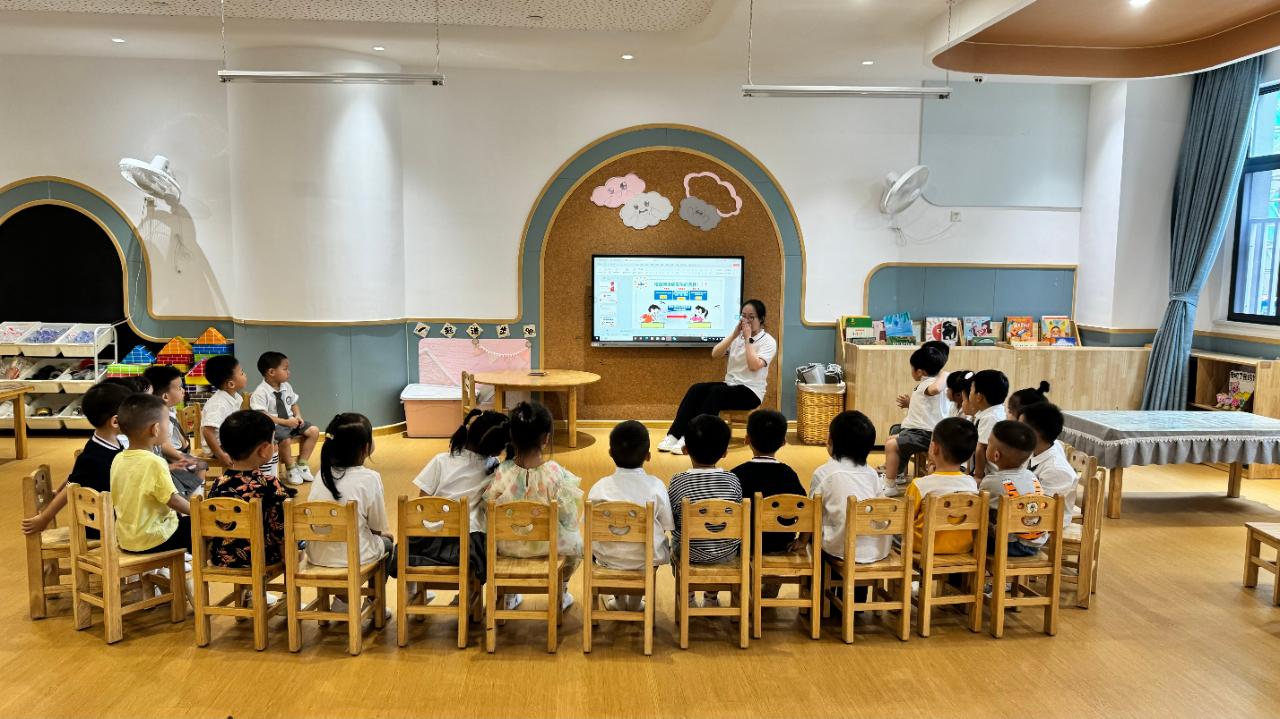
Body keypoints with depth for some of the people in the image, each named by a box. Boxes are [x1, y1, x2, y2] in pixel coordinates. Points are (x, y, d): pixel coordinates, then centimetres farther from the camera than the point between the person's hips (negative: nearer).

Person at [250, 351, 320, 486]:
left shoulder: (287, 387, 7)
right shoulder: (261, 392, -15)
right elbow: (262, 416, -20)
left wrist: (298, 416, -5)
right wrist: (285, 422, -25)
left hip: (290, 421, 7)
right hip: (273, 425, -7)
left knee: (314, 431, -9)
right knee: (285, 439, -35)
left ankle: (301, 464, 2)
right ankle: (290, 469, -8)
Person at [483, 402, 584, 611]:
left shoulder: (503, 471, -21)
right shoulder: (554, 472, -26)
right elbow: (567, 515, -18)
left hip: (509, 547, 2)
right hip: (548, 545, -2)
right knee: (574, 541, 32)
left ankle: (509, 596, 47)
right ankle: (561, 595, 45)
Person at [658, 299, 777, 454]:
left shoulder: (768, 342, -4)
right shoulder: (737, 335, 12)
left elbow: (754, 365, -21)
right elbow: (715, 354, -2)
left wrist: (748, 338, -16)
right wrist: (734, 334, -11)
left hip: (750, 392, -5)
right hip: (730, 385, 6)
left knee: (716, 392, -33)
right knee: (697, 389, -21)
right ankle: (674, 435, -27)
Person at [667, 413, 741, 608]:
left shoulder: (678, 482, -17)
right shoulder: (733, 480, -12)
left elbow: (670, 521, -10)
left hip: (690, 554, -1)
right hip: (727, 553, 2)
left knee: (674, 543, 32)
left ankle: (687, 596, 42)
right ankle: (712, 597, 47)